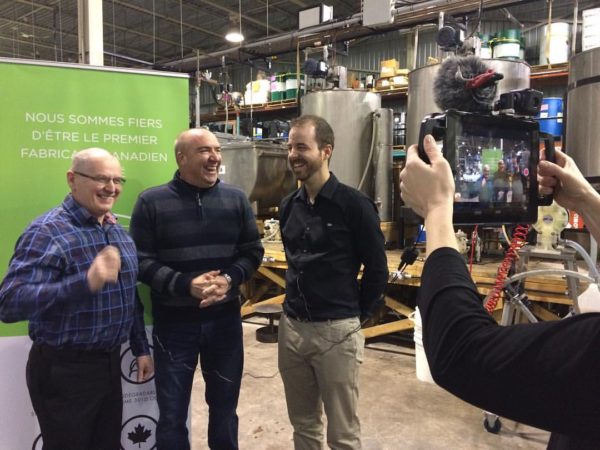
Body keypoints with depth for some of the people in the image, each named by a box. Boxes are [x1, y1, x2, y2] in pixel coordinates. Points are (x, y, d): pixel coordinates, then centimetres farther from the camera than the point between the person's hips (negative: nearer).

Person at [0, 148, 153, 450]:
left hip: (110, 363, 7)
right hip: (64, 370, -7)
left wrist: (141, 348, 14)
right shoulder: (47, 232, -18)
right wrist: (85, 283, -40)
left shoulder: (118, 231, 7)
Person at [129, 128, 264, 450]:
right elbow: (141, 260, -9)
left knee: (224, 406, 20)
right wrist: (185, 285, -22)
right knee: (172, 413, 13)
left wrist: (230, 279, -16)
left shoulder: (236, 199, 2)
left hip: (225, 319, 3)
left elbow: (253, 251, 4)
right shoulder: (152, 202, -7)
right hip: (173, 322, -2)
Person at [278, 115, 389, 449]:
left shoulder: (353, 204, -12)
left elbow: (377, 268, -7)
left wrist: (359, 314, -1)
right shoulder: (289, 206, 7)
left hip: (336, 331, -6)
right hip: (291, 327, 6)